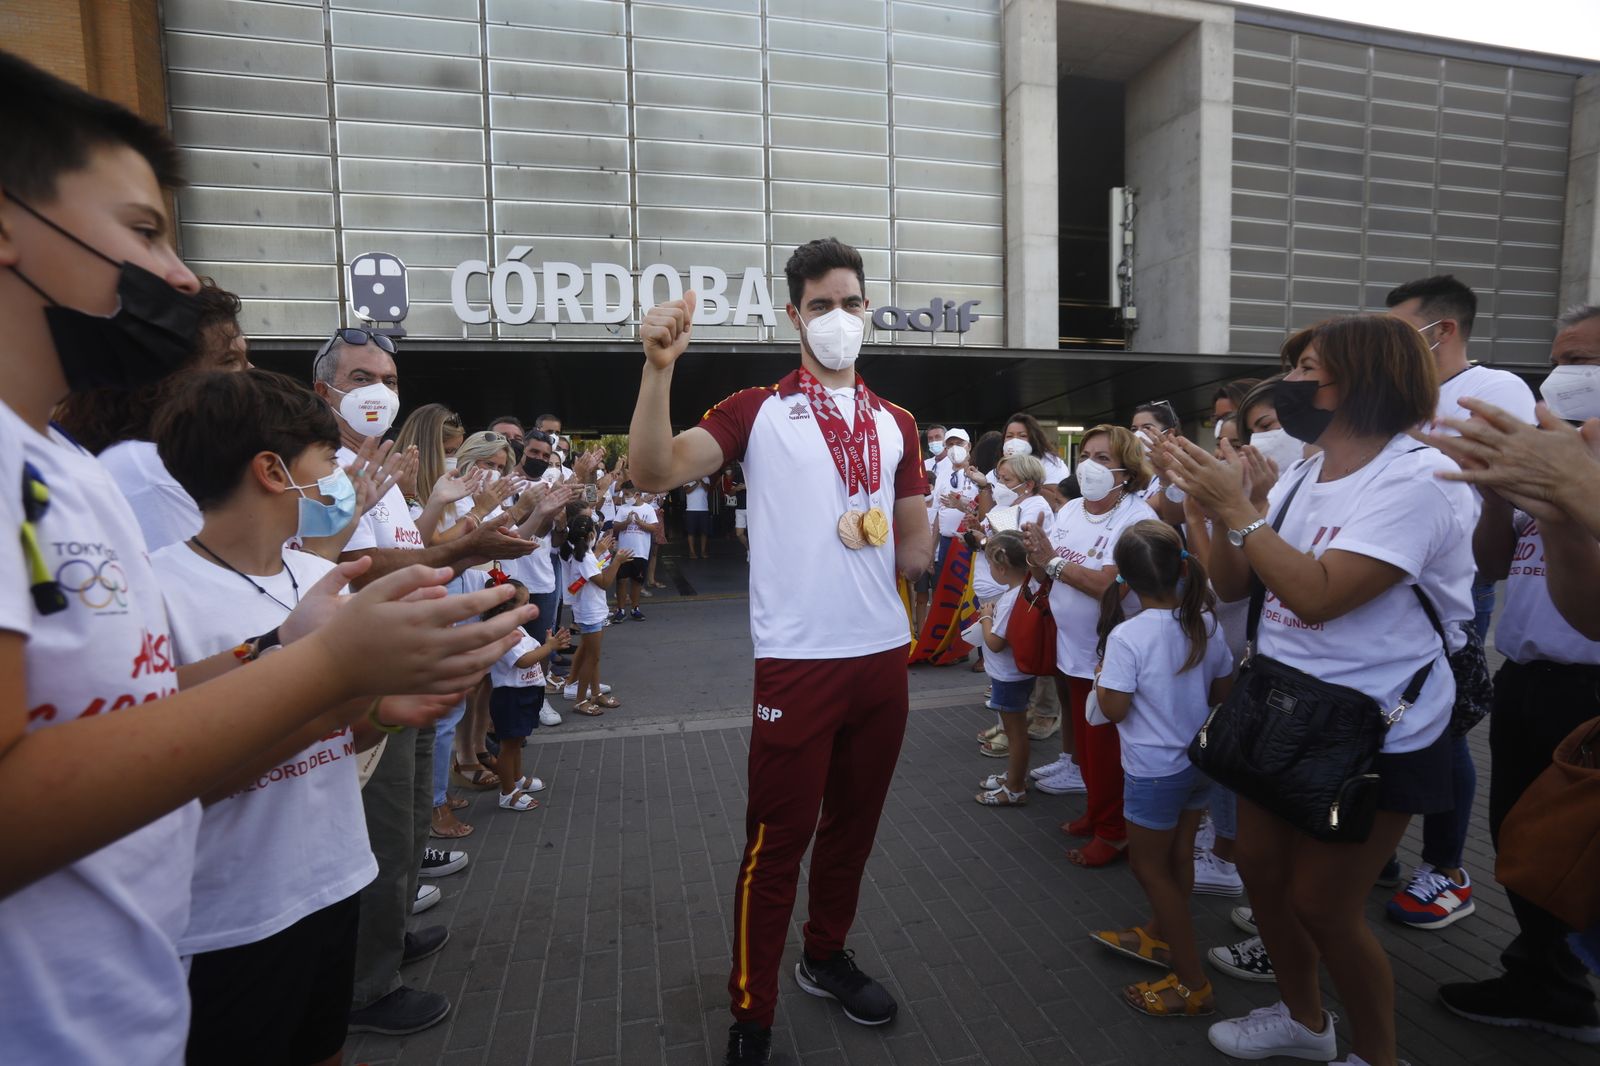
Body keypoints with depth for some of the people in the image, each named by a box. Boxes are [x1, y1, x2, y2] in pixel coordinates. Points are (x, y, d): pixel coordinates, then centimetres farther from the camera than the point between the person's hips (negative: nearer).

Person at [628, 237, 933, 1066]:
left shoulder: (896, 424, 11)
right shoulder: (758, 411, -3)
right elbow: (655, 472, -18)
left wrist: (893, 544, -2)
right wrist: (659, 367, -29)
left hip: (884, 655, 5)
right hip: (798, 661, -5)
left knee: (854, 822, 19)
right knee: (776, 839, 5)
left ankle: (825, 957, 42)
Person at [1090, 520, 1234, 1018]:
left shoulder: (1127, 635, -25)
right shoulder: (1206, 623, -7)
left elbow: (1113, 708, -21)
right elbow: (1223, 691, 4)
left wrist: (1100, 675, -4)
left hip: (1154, 769, -7)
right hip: (1198, 760, 7)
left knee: (1149, 866, 10)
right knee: (1177, 858, 22)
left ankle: (1193, 982, 16)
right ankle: (1160, 935, 43)